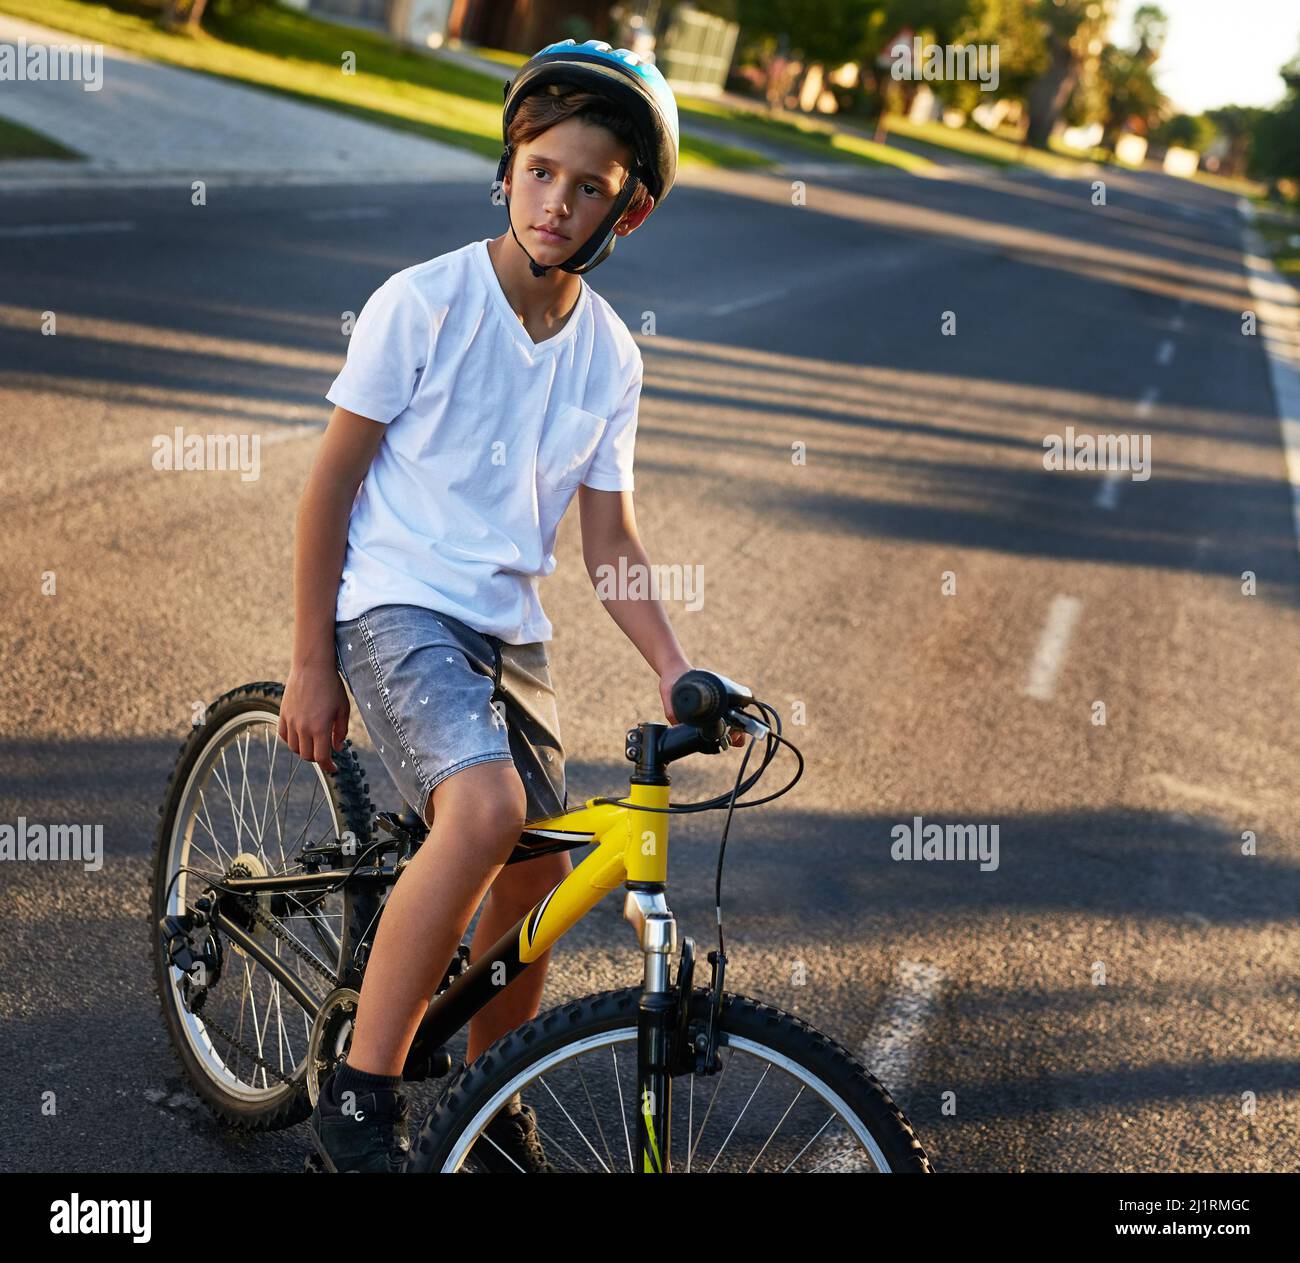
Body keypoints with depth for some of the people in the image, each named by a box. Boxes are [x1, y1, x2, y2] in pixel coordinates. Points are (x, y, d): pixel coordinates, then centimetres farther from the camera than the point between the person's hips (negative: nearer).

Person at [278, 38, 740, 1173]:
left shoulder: (610, 354, 3)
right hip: (397, 606, -6)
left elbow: (610, 537, 7)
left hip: (512, 630, 6)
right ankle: (361, 1091, -19)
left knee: (538, 873, 9)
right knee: (486, 807, -31)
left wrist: (675, 666, -9)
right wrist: (311, 664, -7)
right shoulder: (422, 303, -11)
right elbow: (331, 482, -6)